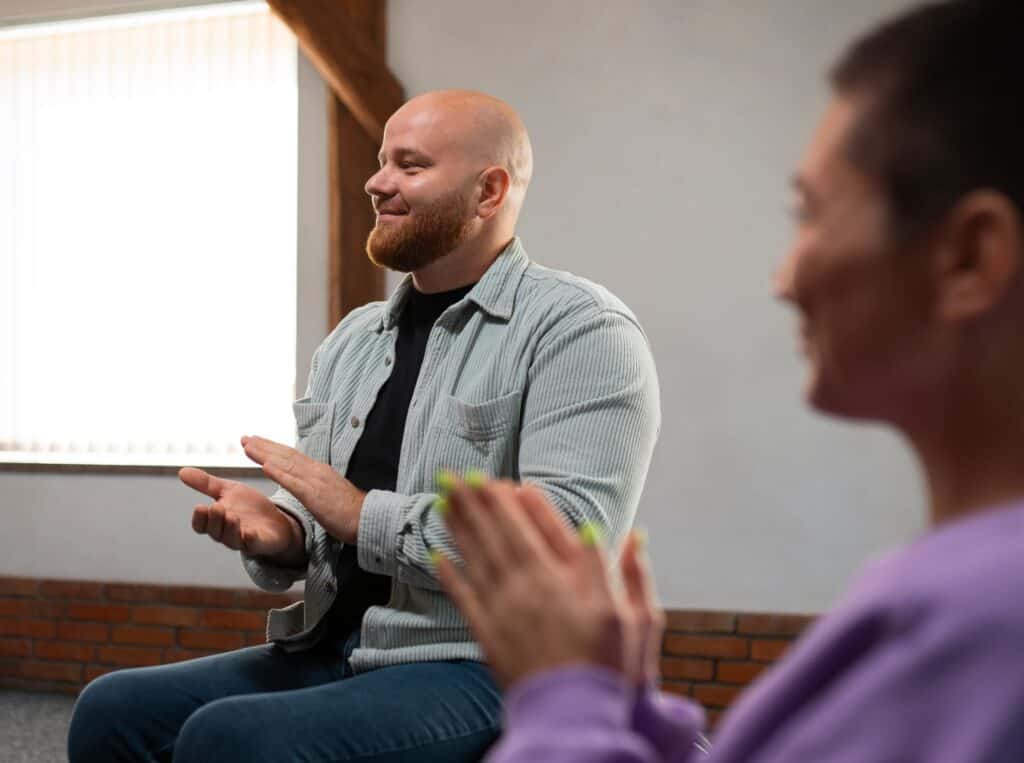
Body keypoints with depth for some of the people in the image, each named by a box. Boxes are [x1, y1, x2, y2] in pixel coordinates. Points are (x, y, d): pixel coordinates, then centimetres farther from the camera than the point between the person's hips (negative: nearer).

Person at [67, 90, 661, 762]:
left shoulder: (581, 330, -9)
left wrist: (363, 516, -17)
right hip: (333, 654, 7)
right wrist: (278, 533, -8)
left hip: (488, 671, -7)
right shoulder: (354, 337, 15)